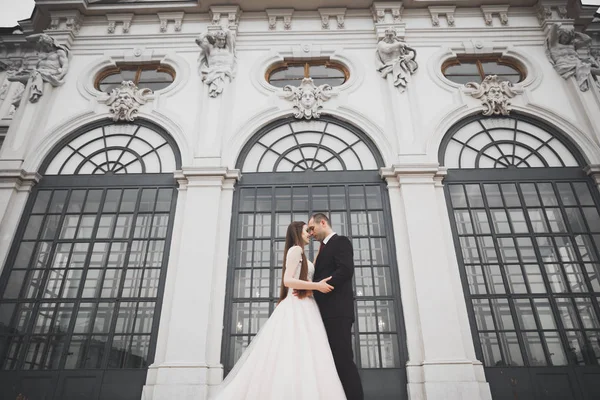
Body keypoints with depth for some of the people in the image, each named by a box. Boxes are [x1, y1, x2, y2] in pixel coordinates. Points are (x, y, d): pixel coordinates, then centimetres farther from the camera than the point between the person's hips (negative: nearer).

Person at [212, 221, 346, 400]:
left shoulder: (300, 253, 25)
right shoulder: (296, 249, -4)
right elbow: (288, 280, -15)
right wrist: (317, 286, -15)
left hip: (303, 308, 10)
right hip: (297, 307, -10)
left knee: (300, 355, 2)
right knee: (296, 356, -14)